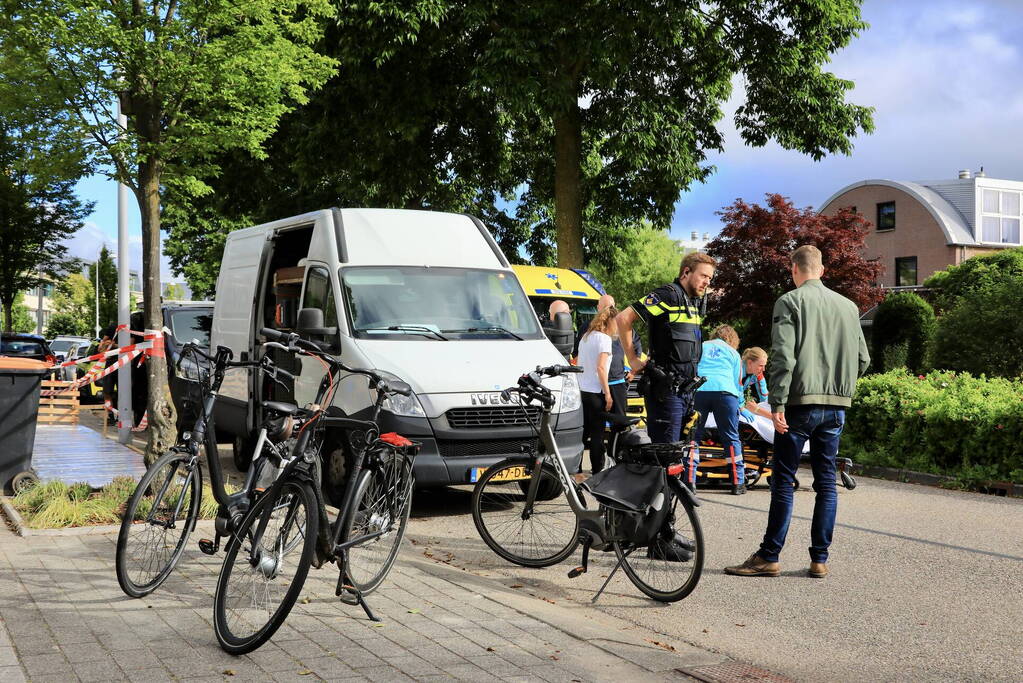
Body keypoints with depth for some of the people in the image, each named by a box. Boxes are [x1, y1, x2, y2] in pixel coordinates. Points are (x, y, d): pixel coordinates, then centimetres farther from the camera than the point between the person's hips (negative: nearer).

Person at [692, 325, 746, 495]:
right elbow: (737, 383, 24)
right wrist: (739, 404, 37)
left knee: (693, 435, 5)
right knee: (731, 437, 6)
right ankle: (738, 482, 6)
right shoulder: (733, 353, 24)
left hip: (698, 390, 1)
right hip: (724, 391, 0)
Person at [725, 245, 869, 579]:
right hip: (837, 406, 5)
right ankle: (819, 559, 11)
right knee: (826, 482, 9)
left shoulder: (789, 302, -4)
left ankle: (769, 557, 3)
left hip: (801, 402, -5)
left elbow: (783, 357, -14)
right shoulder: (848, 305, 11)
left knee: (783, 481, 0)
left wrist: (777, 404, -13)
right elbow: (863, 359, 13)